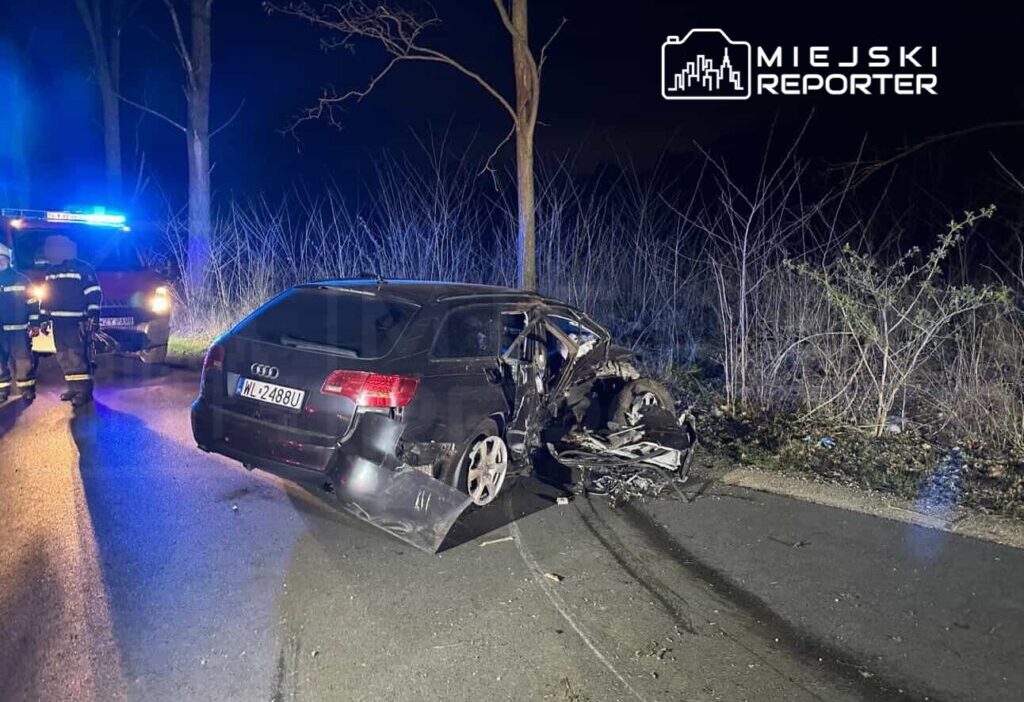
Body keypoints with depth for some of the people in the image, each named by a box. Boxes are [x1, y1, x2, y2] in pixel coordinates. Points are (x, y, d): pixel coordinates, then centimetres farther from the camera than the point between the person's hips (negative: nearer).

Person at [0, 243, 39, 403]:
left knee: (22, 361, -1)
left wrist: (34, 324, 0)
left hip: (18, 329, -2)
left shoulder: (21, 280, 5)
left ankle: (27, 390, 7)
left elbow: (32, 302, 5)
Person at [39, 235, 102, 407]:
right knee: (64, 358, 10)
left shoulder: (82, 268, -4)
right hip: (58, 322, 8)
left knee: (77, 357, -11)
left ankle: (84, 391, -7)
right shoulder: (50, 272, 18)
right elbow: (46, 296, 24)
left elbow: (94, 293, -9)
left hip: (76, 322, -8)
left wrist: (93, 315, -17)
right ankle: (74, 388, 19)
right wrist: (43, 318, 19)